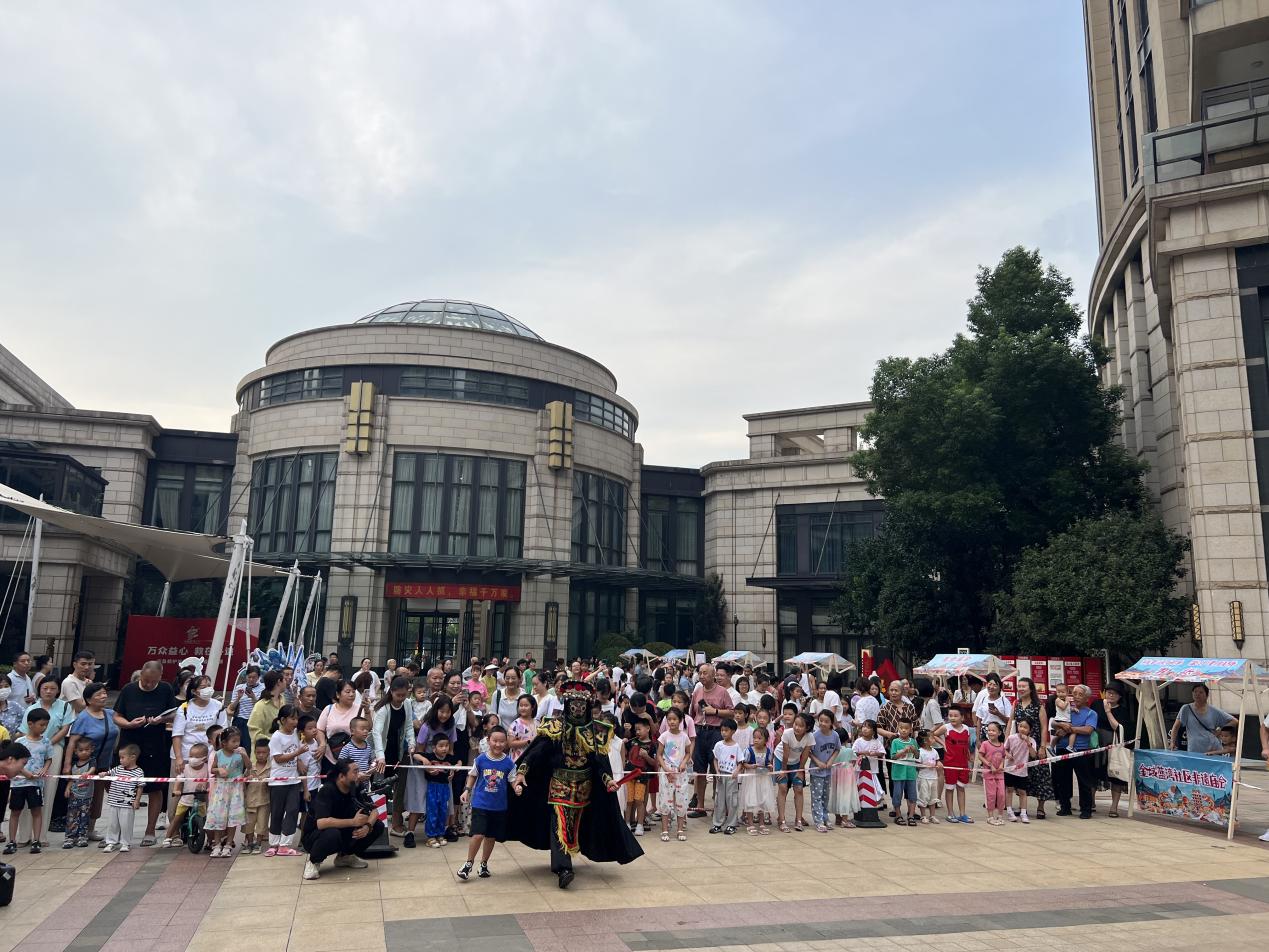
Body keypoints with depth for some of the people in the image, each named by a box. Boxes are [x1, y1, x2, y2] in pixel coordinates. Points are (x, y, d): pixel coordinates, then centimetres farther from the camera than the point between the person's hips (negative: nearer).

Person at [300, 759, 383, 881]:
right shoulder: (327, 791, -26)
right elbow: (321, 823, -40)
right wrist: (353, 822, -36)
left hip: (342, 833, 7)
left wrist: (368, 826, -26)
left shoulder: (356, 787, -7)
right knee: (332, 833, -40)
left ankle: (345, 856, 10)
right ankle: (313, 861, -8)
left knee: (378, 826, -8)